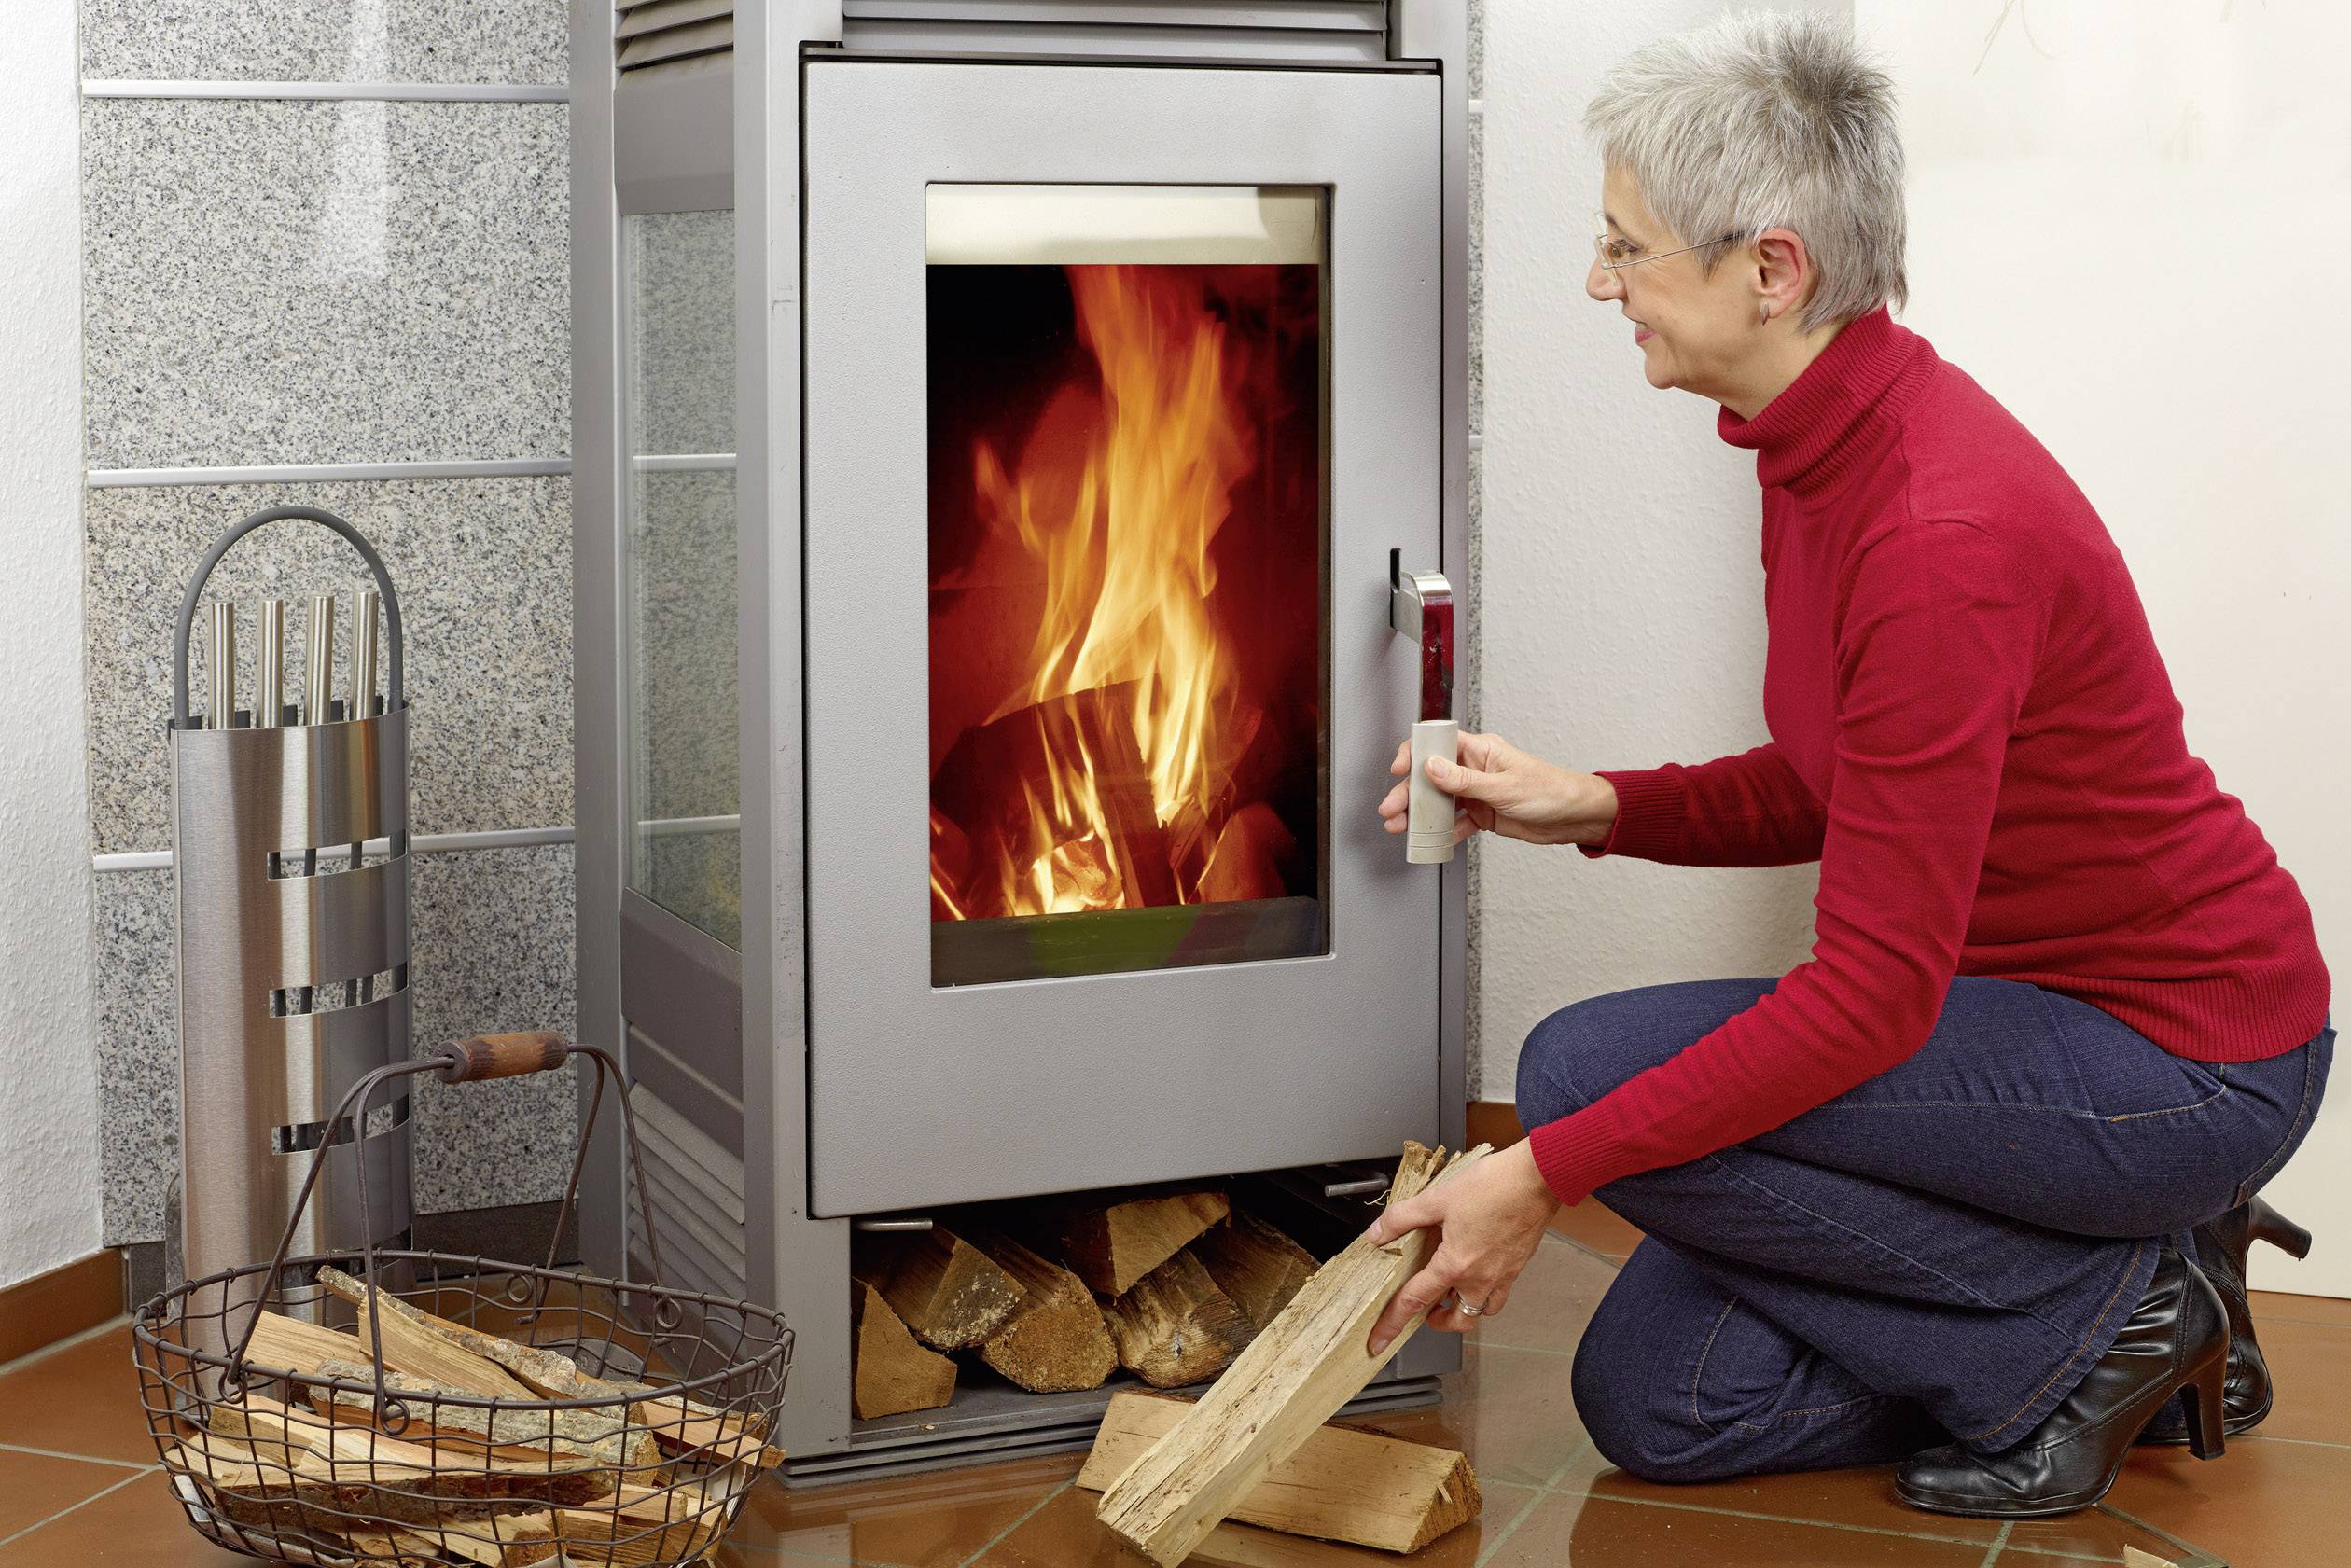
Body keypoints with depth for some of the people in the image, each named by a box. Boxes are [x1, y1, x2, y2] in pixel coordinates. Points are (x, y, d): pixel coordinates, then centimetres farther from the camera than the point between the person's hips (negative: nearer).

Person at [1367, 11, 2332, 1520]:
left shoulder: (1943, 530, -29)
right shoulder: (1826, 447, 3)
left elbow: (1874, 992, -29)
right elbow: (1834, 790, 15)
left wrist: (1546, 1174, -28)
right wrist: (1599, 809, -2)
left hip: (2186, 1057, -9)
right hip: (2040, 1007, 9)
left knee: (1587, 1070, -21)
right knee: (1655, 1401, 5)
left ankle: (2095, 1323, -7)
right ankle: (2140, 1294, 13)